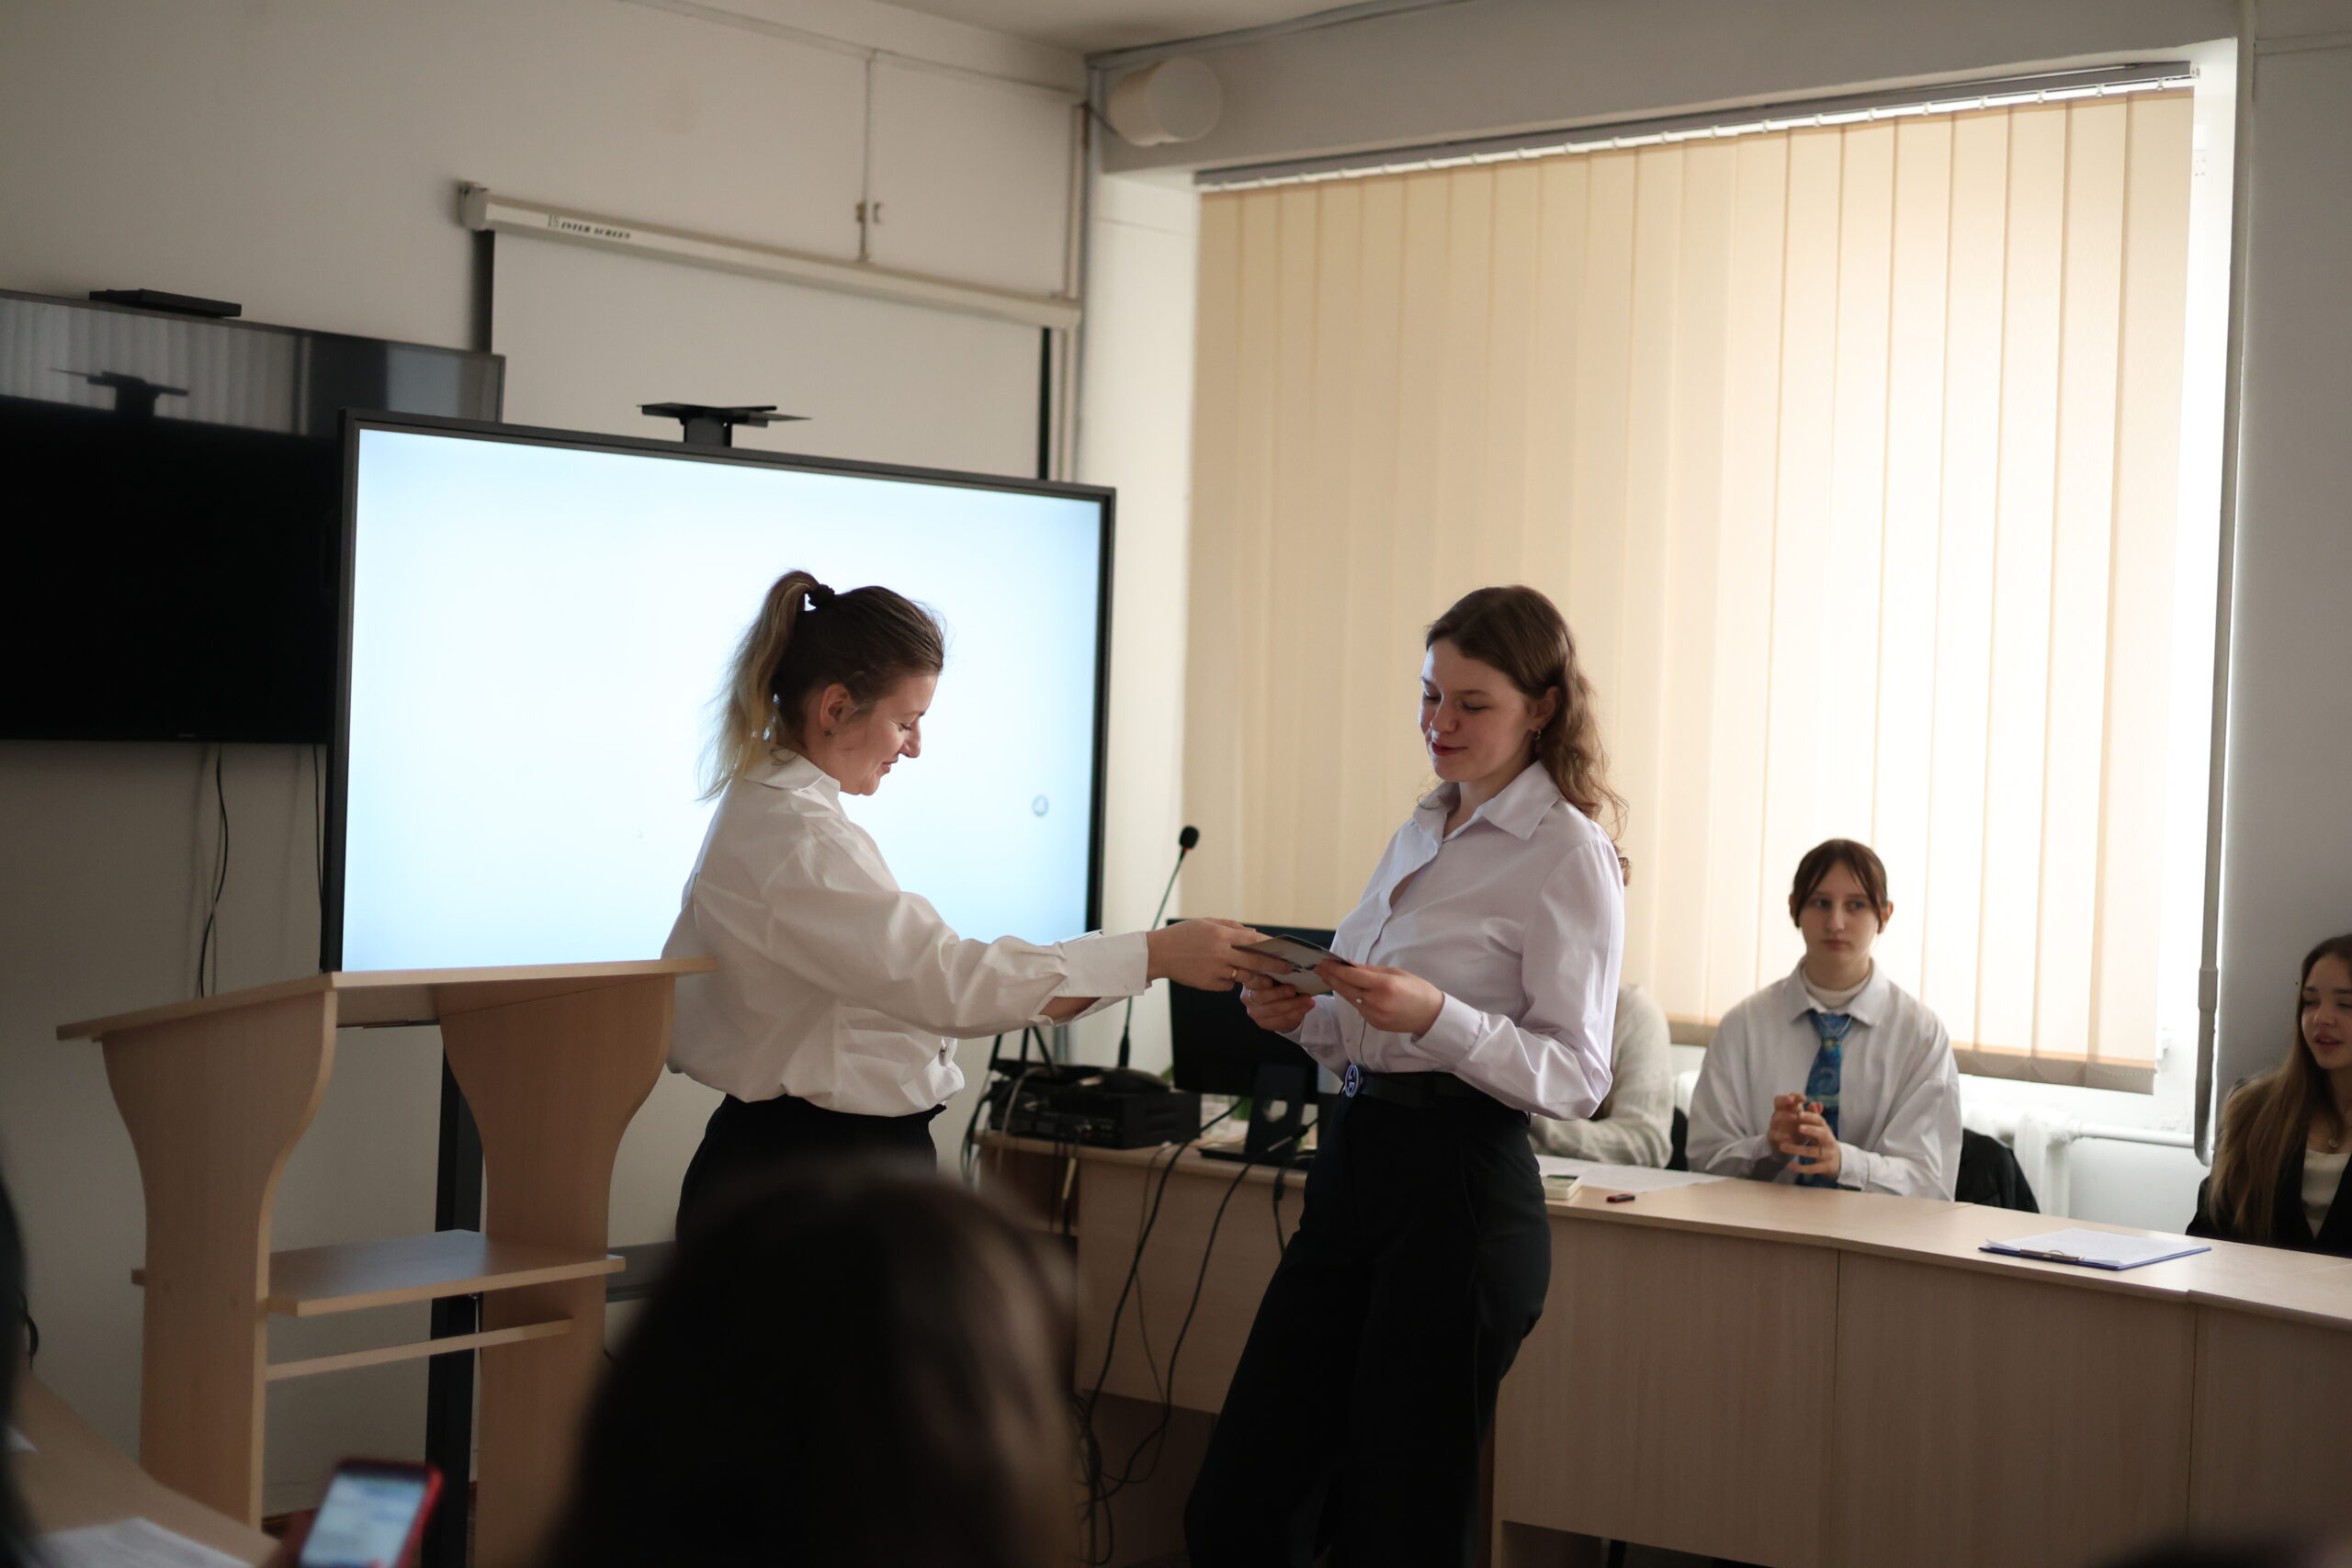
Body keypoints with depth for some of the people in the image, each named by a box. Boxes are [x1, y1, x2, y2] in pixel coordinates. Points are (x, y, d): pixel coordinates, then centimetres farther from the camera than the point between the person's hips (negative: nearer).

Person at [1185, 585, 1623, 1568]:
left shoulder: (1565, 852, -7)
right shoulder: (1421, 835, 17)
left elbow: (1577, 1077, -13)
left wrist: (1436, 1017, -26)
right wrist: (1302, 1018, 1)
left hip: (1457, 1192, -7)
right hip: (1352, 1171, 8)